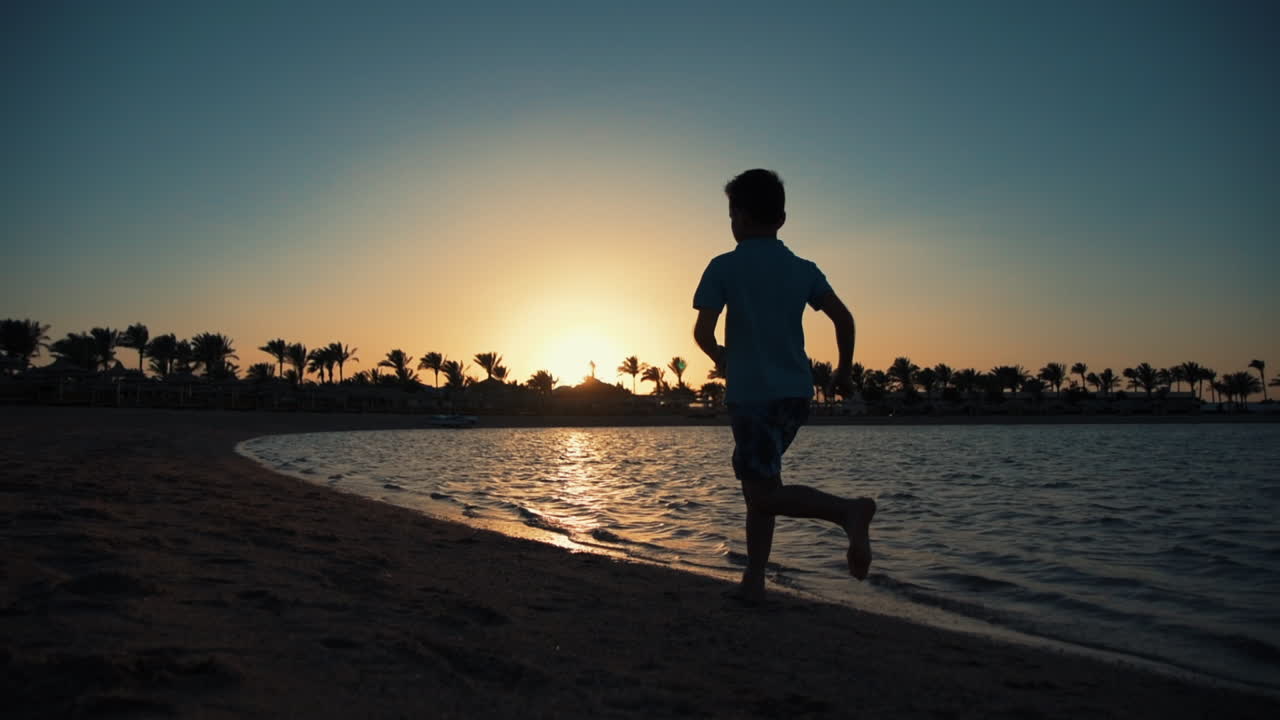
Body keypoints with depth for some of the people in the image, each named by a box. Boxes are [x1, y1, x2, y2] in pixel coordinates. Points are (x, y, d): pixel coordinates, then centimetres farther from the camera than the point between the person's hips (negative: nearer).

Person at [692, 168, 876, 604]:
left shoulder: (724, 267, -4)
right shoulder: (804, 269, 7)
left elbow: (703, 331, -11)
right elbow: (843, 317, -1)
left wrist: (719, 358, 9)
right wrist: (845, 370, 12)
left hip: (750, 394, -6)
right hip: (795, 393, 6)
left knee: (764, 494, -2)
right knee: (760, 484, 16)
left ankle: (848, 511, -23)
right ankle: (753, 581, 17)